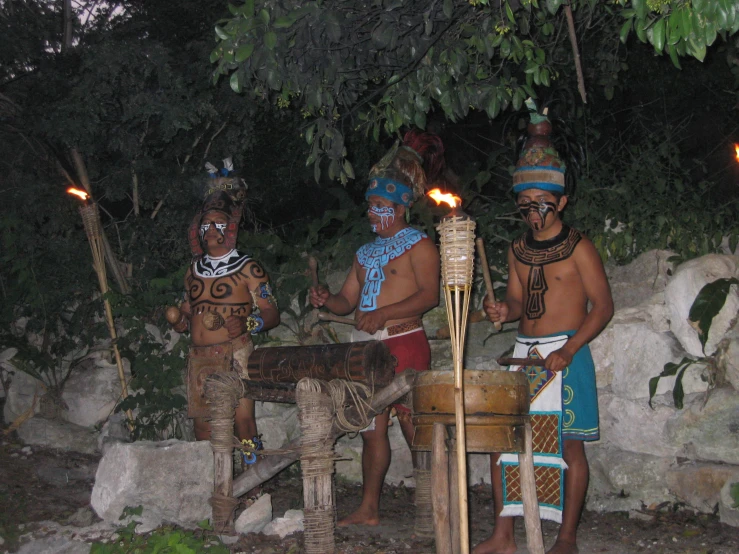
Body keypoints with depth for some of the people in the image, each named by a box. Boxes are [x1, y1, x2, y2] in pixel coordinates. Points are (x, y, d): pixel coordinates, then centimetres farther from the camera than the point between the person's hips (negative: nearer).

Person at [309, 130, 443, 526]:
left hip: (403, 343, -7)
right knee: (371, 429, 7)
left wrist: (384, 314, -24)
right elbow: (348, 300, 21)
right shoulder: (366, 252, 21)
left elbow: (429, 294, -14)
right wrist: (327, 300, -1)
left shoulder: (418, 245, -1)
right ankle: (368, 510, 11)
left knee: (413, 425, -7)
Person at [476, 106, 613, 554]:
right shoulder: (519, 250, 11)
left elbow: (603, 306, -7)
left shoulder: (578, 247, -5)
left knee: (568, 446, -1)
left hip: (566, 356, -6)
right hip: (523, 355, 6)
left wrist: (567, 350, -18)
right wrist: (505, 310, -6)